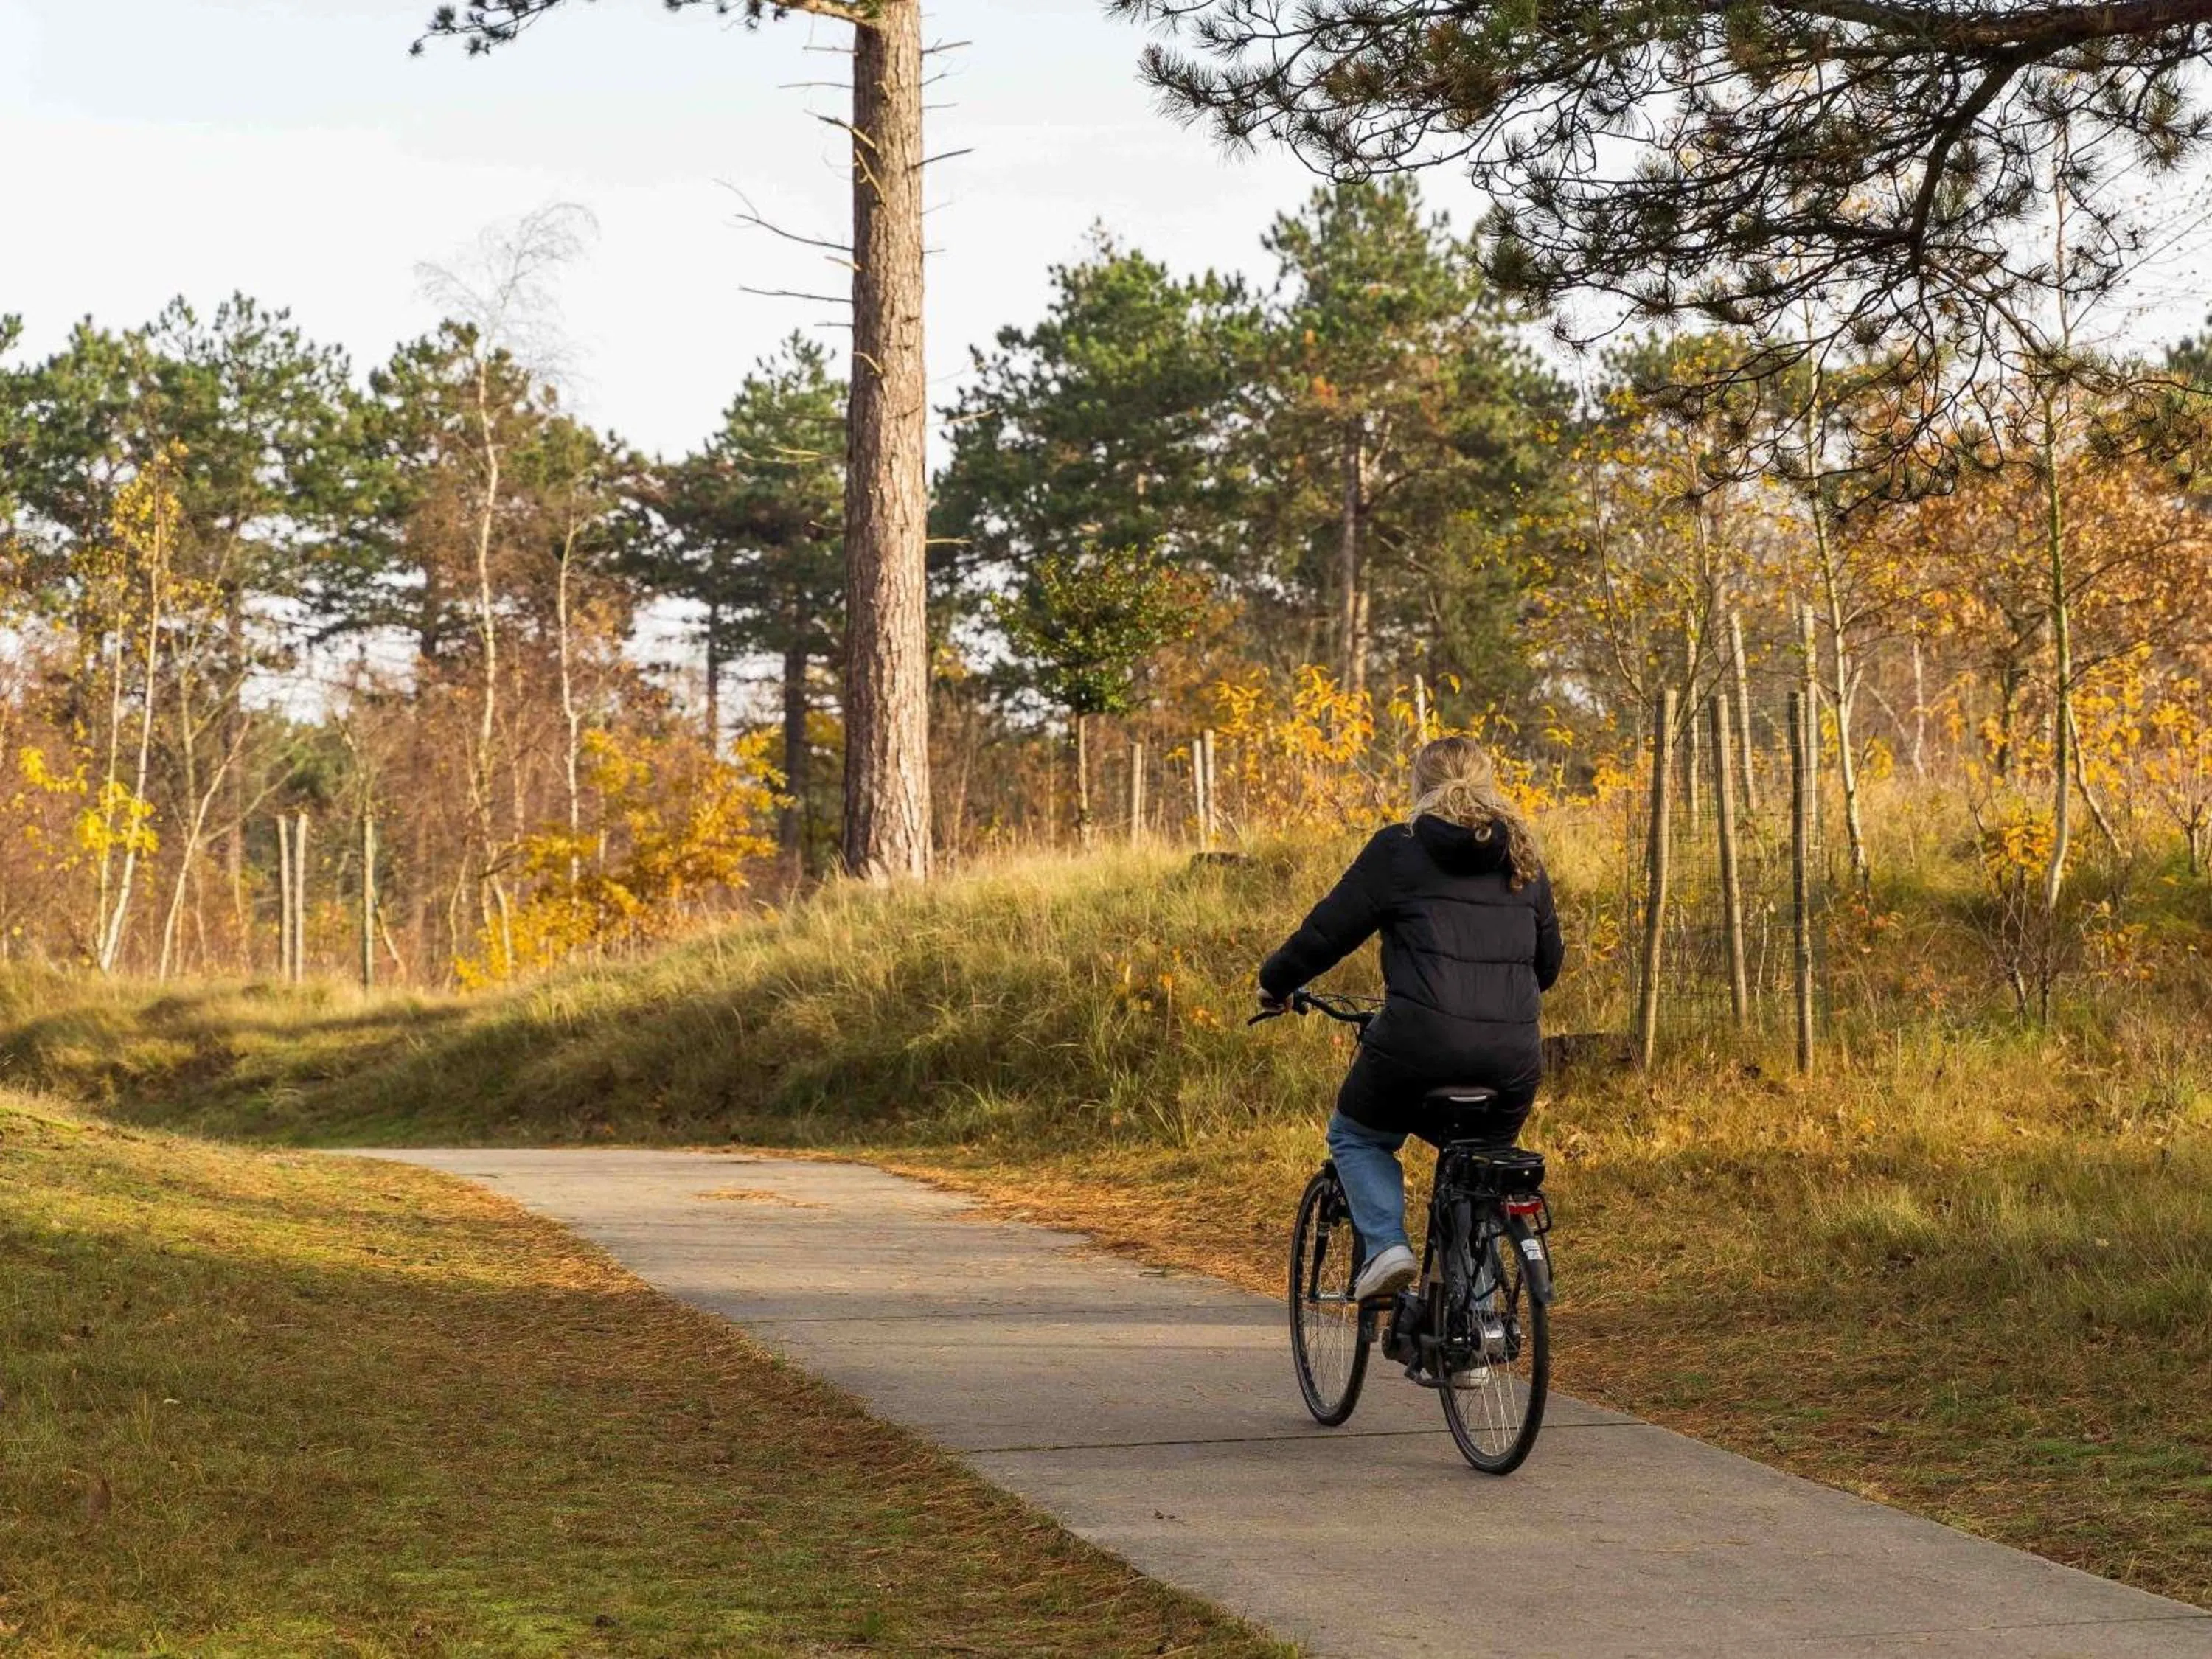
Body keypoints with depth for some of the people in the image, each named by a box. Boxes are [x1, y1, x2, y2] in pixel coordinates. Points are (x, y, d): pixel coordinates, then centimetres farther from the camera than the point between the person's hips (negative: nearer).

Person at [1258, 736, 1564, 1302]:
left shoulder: (1398, 850, 3)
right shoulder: (1523, 858, 17)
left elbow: (1328, 931, 4)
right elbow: (1549, 960, 25)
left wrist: (1274, 982, 21)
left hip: (1421, 1043, -4)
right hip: (1512, 1056, 4)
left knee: (1356, 1137, 22)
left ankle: (1386, 1245, -1)